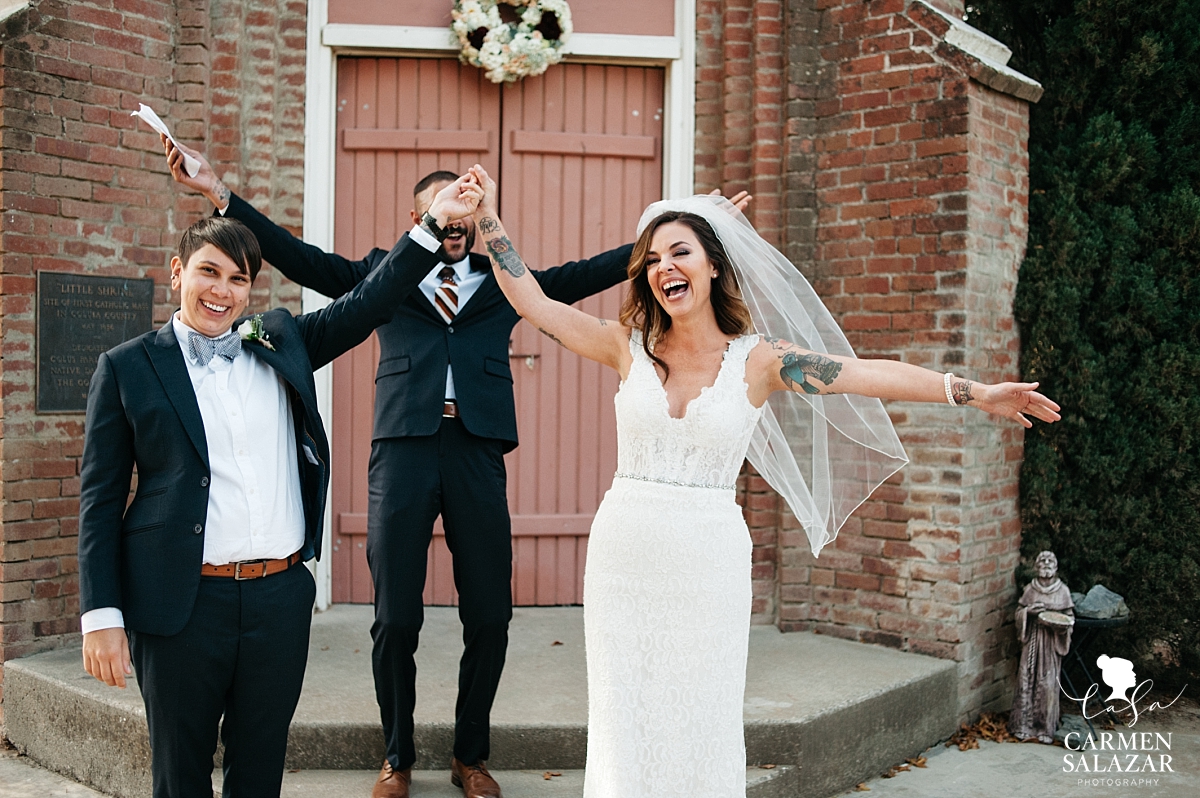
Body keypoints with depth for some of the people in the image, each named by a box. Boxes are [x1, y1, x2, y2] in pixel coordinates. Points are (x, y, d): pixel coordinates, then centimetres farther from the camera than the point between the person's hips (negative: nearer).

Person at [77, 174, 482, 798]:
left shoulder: (281, 342, 10)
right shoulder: (126, 367, 0)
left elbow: (366, 305, 6)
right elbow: (101, 499, -1)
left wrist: (434, 222, -2)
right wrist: (102, 616, -6)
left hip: (281, 598, 3)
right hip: (182, 603, -2)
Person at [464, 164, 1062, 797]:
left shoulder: (757, 360, -3)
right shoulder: (629, 347, 2)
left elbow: (871, 375, -10)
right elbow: (532, 302, 3)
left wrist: (975, 392, -17)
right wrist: (489, 216, 2)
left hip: (708, 560, -1)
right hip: (624, 554, 1)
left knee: (702, 724, 8)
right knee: (622, 720, 9)